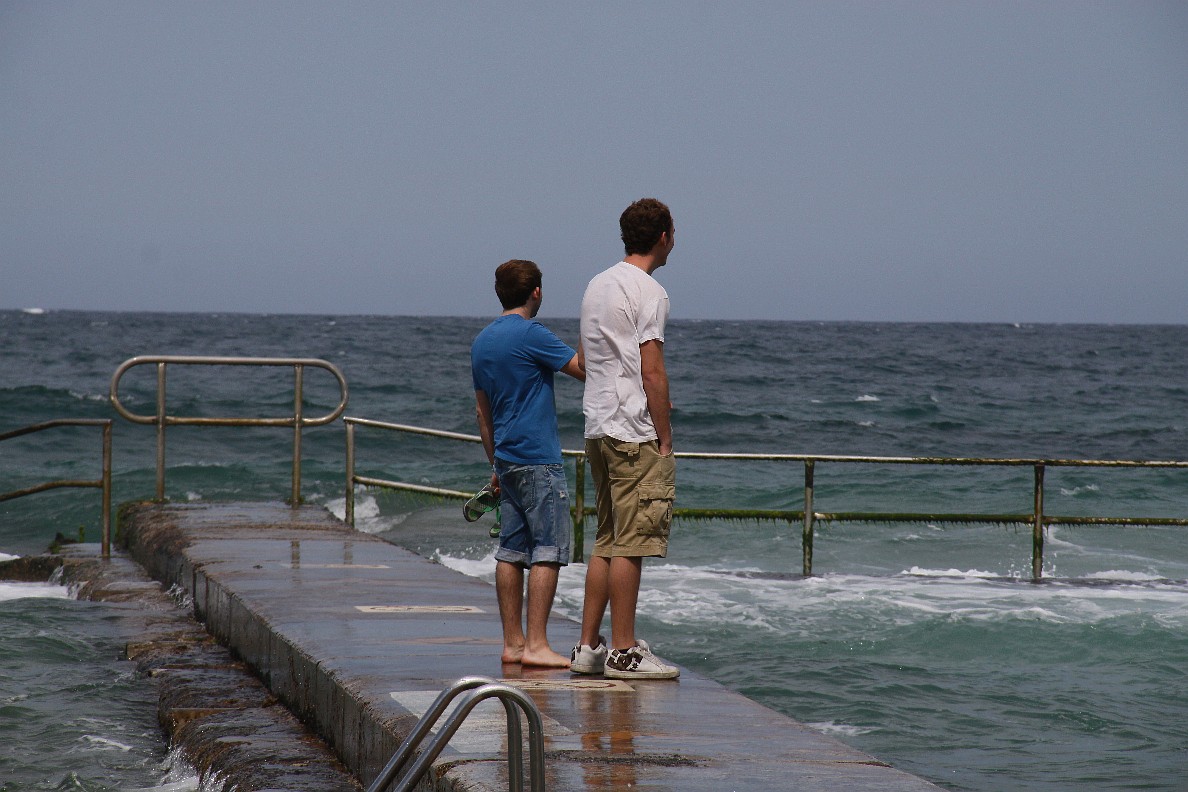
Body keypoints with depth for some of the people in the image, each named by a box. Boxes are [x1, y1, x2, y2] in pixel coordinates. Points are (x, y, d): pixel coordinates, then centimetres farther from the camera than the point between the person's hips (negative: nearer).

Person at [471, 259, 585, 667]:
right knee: (548, 550, -7)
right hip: (537, 459, -8)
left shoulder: (482, 341, 14)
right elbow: (584, 369, -11)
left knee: (512, 550, 8)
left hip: (506, 461, 8)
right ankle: (536, 644, -12)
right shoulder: (531, 334, -11)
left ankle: (513, 643, 9)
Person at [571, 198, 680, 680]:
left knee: (606, 541, 13)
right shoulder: (649, 292, -11)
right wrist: (665, 438, -11)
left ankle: (588, 648, 14)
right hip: (635, 430, -9)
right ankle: (624, 652, -5)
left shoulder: (597, 286, 16)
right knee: (630, 544, -6)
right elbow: (652, 372, -16)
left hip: (597, 427, 9)